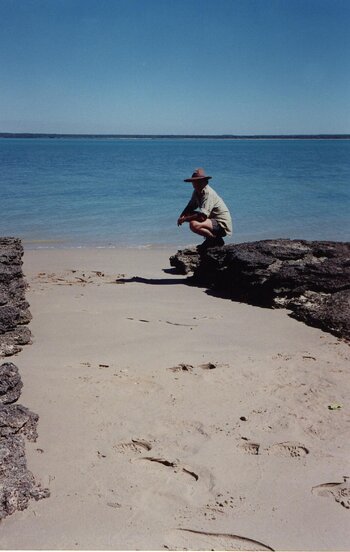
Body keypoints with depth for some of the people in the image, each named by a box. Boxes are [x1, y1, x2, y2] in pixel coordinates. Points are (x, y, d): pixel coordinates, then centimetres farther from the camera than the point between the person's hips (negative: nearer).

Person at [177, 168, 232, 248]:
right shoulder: (196, 192, 6)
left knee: (194, 225, -30)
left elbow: (202, 216, -30)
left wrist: (184, 219, -21)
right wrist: (182, 216, -4)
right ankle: (210, 238, 13)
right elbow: (190, 207, 17)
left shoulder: (208, 193, -22)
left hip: (222, 225, -10)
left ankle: (216, 239, -7)